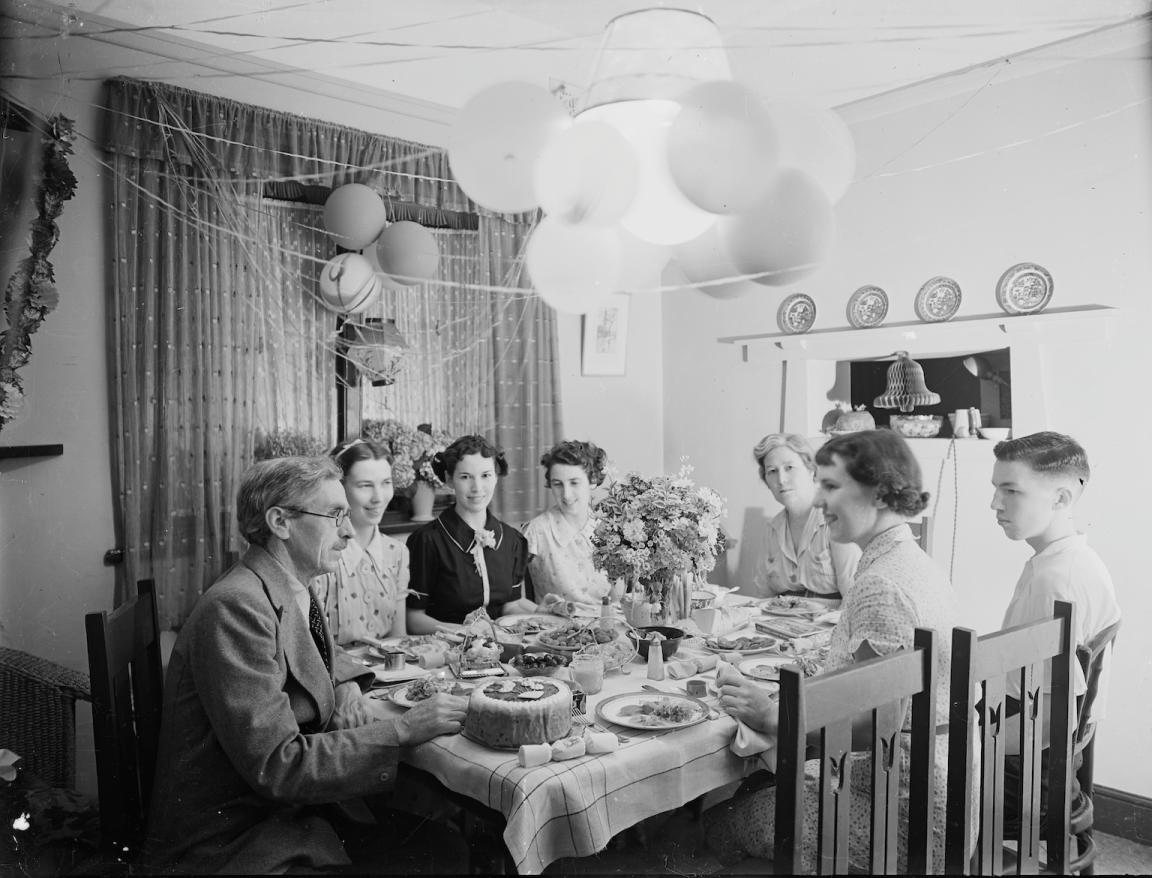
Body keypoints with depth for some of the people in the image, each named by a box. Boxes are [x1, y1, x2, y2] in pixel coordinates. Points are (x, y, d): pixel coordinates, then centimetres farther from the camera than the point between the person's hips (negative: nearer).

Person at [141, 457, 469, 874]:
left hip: (290, 816, 8)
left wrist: (346, 691, -2)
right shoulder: (234, 608, -22)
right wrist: (402, 730, -24)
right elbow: (274, 765, -25)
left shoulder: (296, 596, 6)